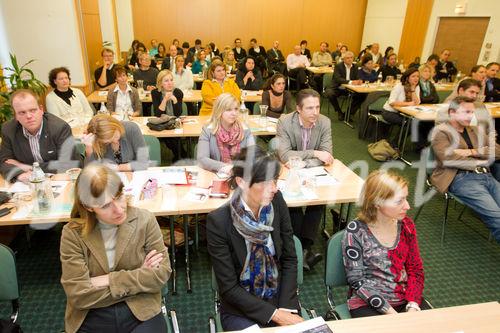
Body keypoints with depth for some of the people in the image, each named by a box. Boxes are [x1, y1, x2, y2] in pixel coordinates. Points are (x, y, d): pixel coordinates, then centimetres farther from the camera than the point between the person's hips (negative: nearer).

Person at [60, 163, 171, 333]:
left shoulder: (145, 220, -6)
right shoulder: (72, 233, -6)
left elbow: (162, 273, -7)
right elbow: (79, 295, -10)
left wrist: (108, 280, -11)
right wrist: (139, 277, -10)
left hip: (141, 314, 0)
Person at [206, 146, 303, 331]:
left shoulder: (277, 202, -12)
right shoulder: (218, 221, -21)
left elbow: (289, 259, -3)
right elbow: (228, 288, -15)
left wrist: (286, 308, -11)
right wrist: (275, 314, -17)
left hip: (280, 300, 3)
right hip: (240, 310, -2)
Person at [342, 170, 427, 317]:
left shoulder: (405, 225, -1)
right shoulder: (356, 231, -16)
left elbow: (415, 269, 4)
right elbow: (357, 280, -13)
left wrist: (413, 306, -11)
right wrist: (390, 312, -19)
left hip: (406, 298, 5)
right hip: (367, 304, -4)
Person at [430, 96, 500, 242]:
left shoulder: (477, 130, 25)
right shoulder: (440, 131, 4)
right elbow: (448, 159, -10)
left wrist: (471, 152, -3)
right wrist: (482, 162, -2)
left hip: (486, 176, 6)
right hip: (460, 178, -6)